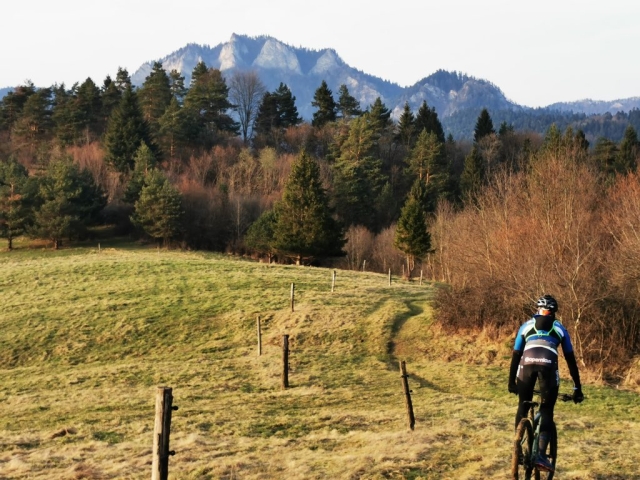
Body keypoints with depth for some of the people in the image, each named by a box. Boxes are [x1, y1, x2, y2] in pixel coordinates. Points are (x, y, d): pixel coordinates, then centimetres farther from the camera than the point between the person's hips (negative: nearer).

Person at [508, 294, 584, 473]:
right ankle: (541, 454, -7)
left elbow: (516, 355, 26)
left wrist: (511, 382, 30)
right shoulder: (559, 328, 28)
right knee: (546, 412, 8)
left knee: (523, 408, 19)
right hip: (548, 366, -1)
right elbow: (570, 359, 27)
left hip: (527, 364, 1)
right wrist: (577, 388, 30)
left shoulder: (526, 326, 29)